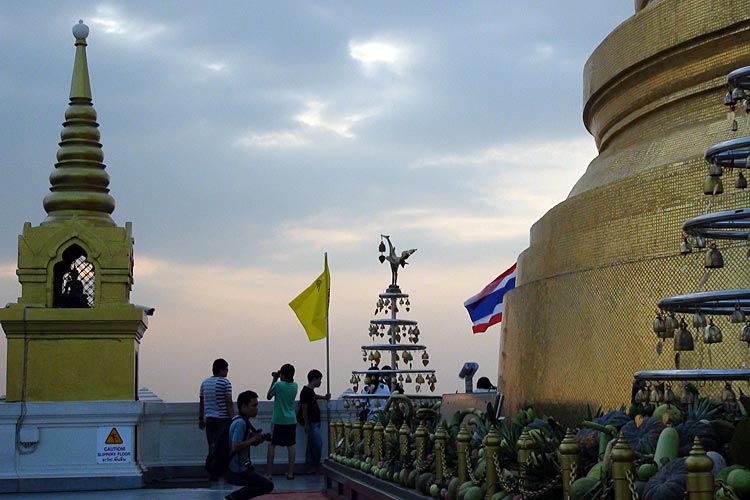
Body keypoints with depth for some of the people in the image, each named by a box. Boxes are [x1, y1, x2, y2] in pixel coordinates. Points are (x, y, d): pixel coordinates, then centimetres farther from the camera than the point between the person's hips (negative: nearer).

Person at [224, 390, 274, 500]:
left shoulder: (243, 421, 11)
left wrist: (257, 439, 3)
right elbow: (235, 447, -27)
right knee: (268, 486, -11)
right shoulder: (240, 423, -19)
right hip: (236, 471, -10)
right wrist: (253, 439, -16)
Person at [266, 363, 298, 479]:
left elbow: (268, 396, 1)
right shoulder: (295, 386, 1)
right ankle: (290, 472, 4)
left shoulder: (278, 385, -14)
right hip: (291, 420, 4)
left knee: (272, 445, 5)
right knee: (291, 446, 5)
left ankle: (268, 472, 3)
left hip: (278, 421, -4)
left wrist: (274, 380, 4)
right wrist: (278, 381, 12)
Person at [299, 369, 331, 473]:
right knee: (318, 443, -11)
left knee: (311, 445, 10)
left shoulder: (310, 390, 13)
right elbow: (304, 408, -19)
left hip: (315, 422, 10)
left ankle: (311, 466, 13)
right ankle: (316, 466, -2)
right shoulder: (306, 391, -16)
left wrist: (324, 397, 22)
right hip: (311, 423, -10)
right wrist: (306, 424, -20)